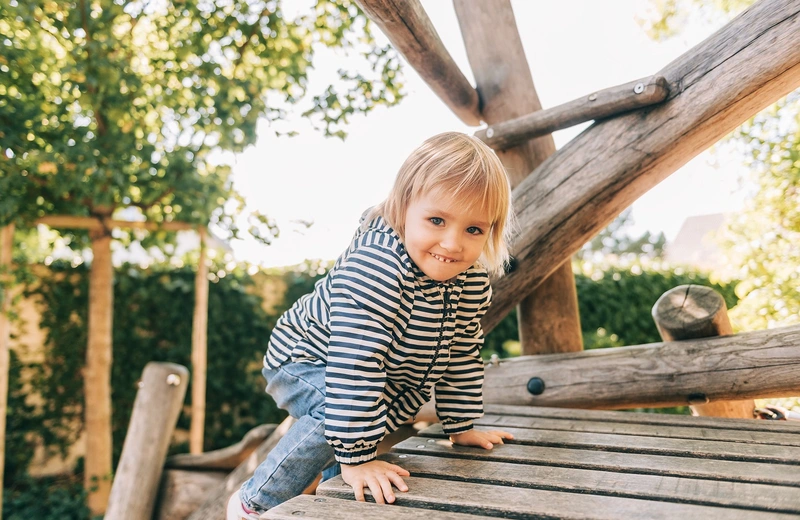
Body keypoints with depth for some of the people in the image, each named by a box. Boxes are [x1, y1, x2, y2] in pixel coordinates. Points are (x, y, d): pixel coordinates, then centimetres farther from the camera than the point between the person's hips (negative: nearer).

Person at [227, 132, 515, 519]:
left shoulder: (474, 282, -15)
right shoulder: (375, 265, -40)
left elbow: (462, 354, 1)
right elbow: (355, 363, -44)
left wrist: (461, 426, 6)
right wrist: (356, 456, -43)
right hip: (303, 360, -8)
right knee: (337, 414, -31)